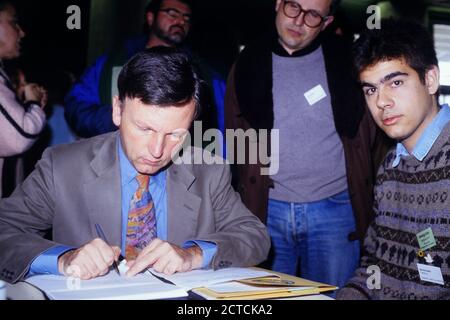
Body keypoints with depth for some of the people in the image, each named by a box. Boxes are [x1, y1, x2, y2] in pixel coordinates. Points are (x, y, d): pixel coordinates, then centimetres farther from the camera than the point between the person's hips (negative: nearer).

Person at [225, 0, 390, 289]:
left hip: (335, 209, -1)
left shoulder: (347, 62, 1)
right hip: (267, 211, 1)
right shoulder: (248, 66, 5)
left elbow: (375, 133, 7)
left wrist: (366, 194, 4)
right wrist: (248, 197, 6)